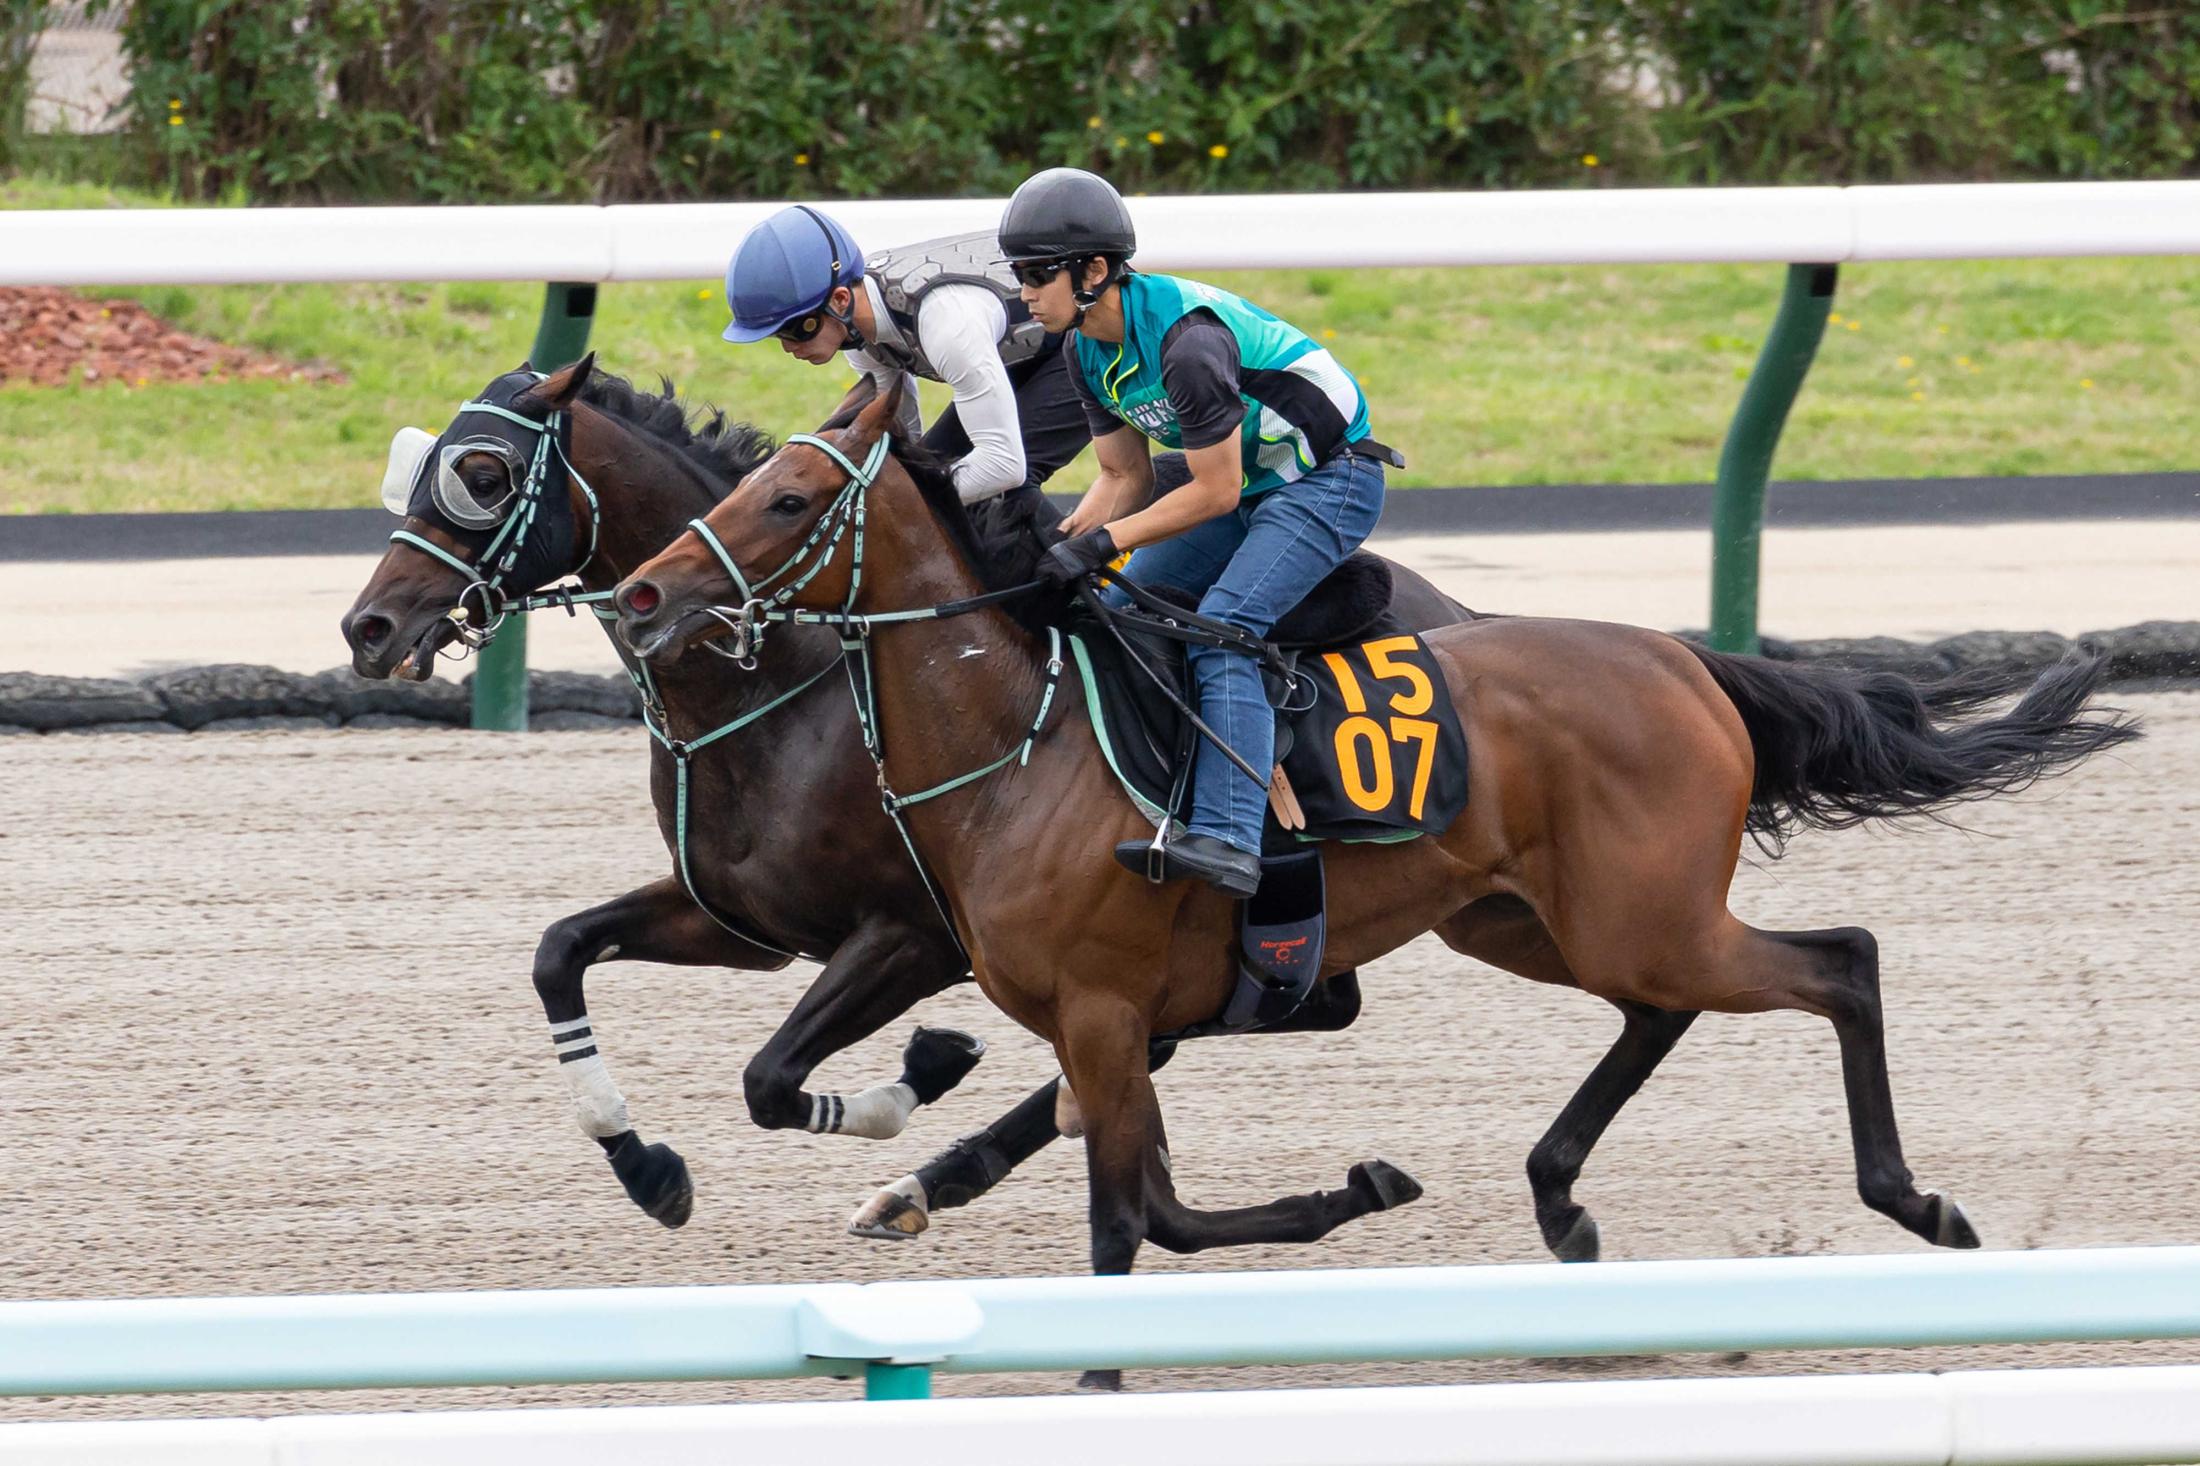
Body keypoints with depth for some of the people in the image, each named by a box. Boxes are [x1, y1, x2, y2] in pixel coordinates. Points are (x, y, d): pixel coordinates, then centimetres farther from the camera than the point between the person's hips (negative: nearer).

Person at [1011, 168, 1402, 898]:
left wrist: (1102, 541, -26)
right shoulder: (1086, 351, -2)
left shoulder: (1186, 339, -31)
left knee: (1222, 628, -27)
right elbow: (1126, 477, 5)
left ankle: (1226, 839, -38)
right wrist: (1060, 545, -11)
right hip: (1247, 483, 10)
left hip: (1331, 483, -10)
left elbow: (1215, 490, -26)